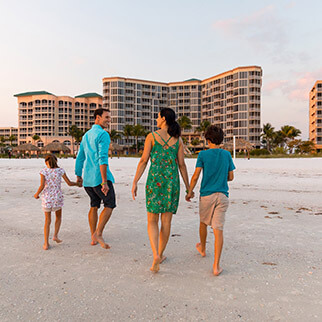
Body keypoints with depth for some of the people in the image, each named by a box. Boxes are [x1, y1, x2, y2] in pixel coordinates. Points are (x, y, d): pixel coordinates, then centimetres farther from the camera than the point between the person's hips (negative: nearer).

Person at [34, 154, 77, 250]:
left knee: (47, 221, 11)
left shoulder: (43, 171, -3)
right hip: (57, 197, 0)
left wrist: (37, 194, 5)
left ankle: (46, 243, 9)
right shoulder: (60, 170, -2)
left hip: (46, 198, 0)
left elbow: (42, 186, -13)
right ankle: (55, 236, 10)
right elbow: (69, 183, -2)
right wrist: (77, 183, 17)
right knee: (58, 217, 24)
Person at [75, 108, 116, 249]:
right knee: (109, 205, 3)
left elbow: (80, 157, 21)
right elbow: (102, 158, -21)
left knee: (94, 206, 17)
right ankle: (98, 234, -4)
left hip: (88, 178, 8)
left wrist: (79, 176, 29)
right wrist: (104, 181, -24)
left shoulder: (86, 135, 17)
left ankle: (93, 237, 22)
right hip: (99, 176, -8)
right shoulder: (103, 135, -10)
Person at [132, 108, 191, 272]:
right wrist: (188, 188, 8)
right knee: (166, 221, 13)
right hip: (172, 181, 3)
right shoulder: (178, 139, 5)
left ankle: (156, 255, -8)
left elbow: (143, 161, -6)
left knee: (152, 221, 9)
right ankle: (160, 254, 26)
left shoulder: (151, 136, -2)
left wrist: (135, 183, -1)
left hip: (155, 180, -2)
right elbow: (182, 164, 3)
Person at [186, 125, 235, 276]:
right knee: (218, 229, -1)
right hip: (222, 195, 2)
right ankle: (216, 266, -4)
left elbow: (195, 176, -10)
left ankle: (202, 248, 44)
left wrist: (190, 192, 2)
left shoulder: (203, 154, -6)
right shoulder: (227, 155, 4)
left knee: (203, 222, 21)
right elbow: (231, 177, 8)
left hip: (206, 195, -1)